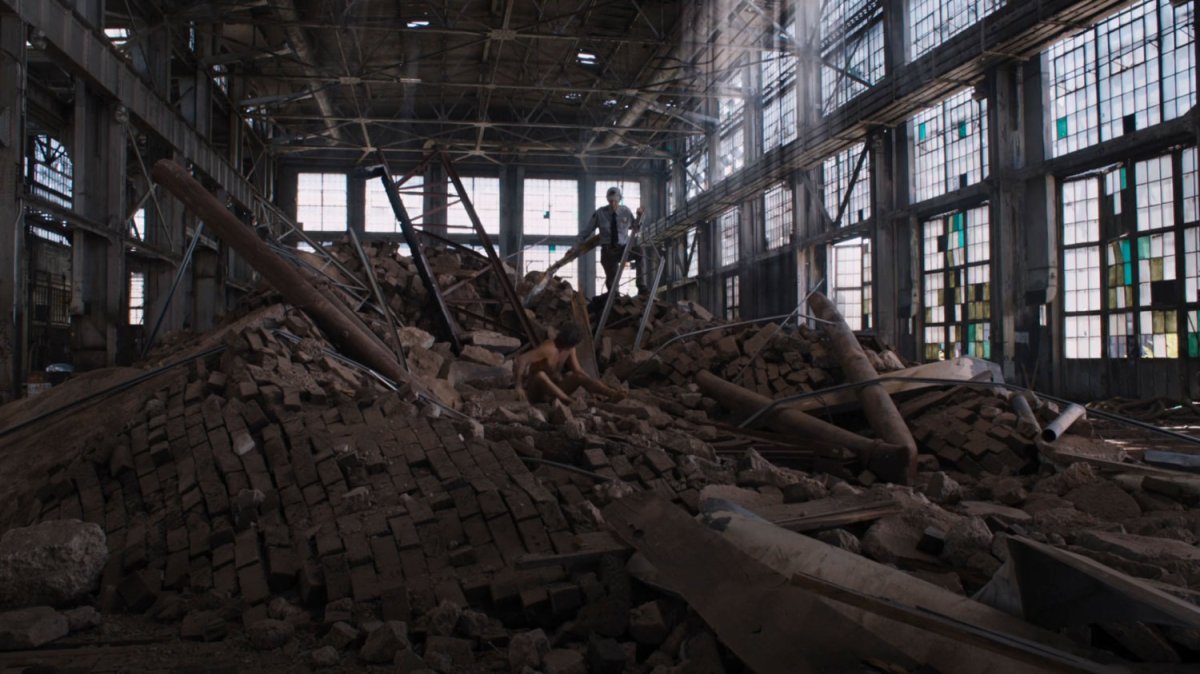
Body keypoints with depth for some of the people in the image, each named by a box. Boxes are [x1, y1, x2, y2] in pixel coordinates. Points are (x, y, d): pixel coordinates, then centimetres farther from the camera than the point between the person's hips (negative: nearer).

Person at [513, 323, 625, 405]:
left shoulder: (569, 349, -2)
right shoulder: (549, 348, -28)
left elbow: (578, 370, 2)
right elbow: (521, 360, -37)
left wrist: (600, 384, -9)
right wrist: (519, 386, -45)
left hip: (552, 389, 8)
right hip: (536, 392, -8)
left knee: (580, 377, -7)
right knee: (540, 376, -39)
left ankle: (612, 394, -22)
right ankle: (570, 402, -55)